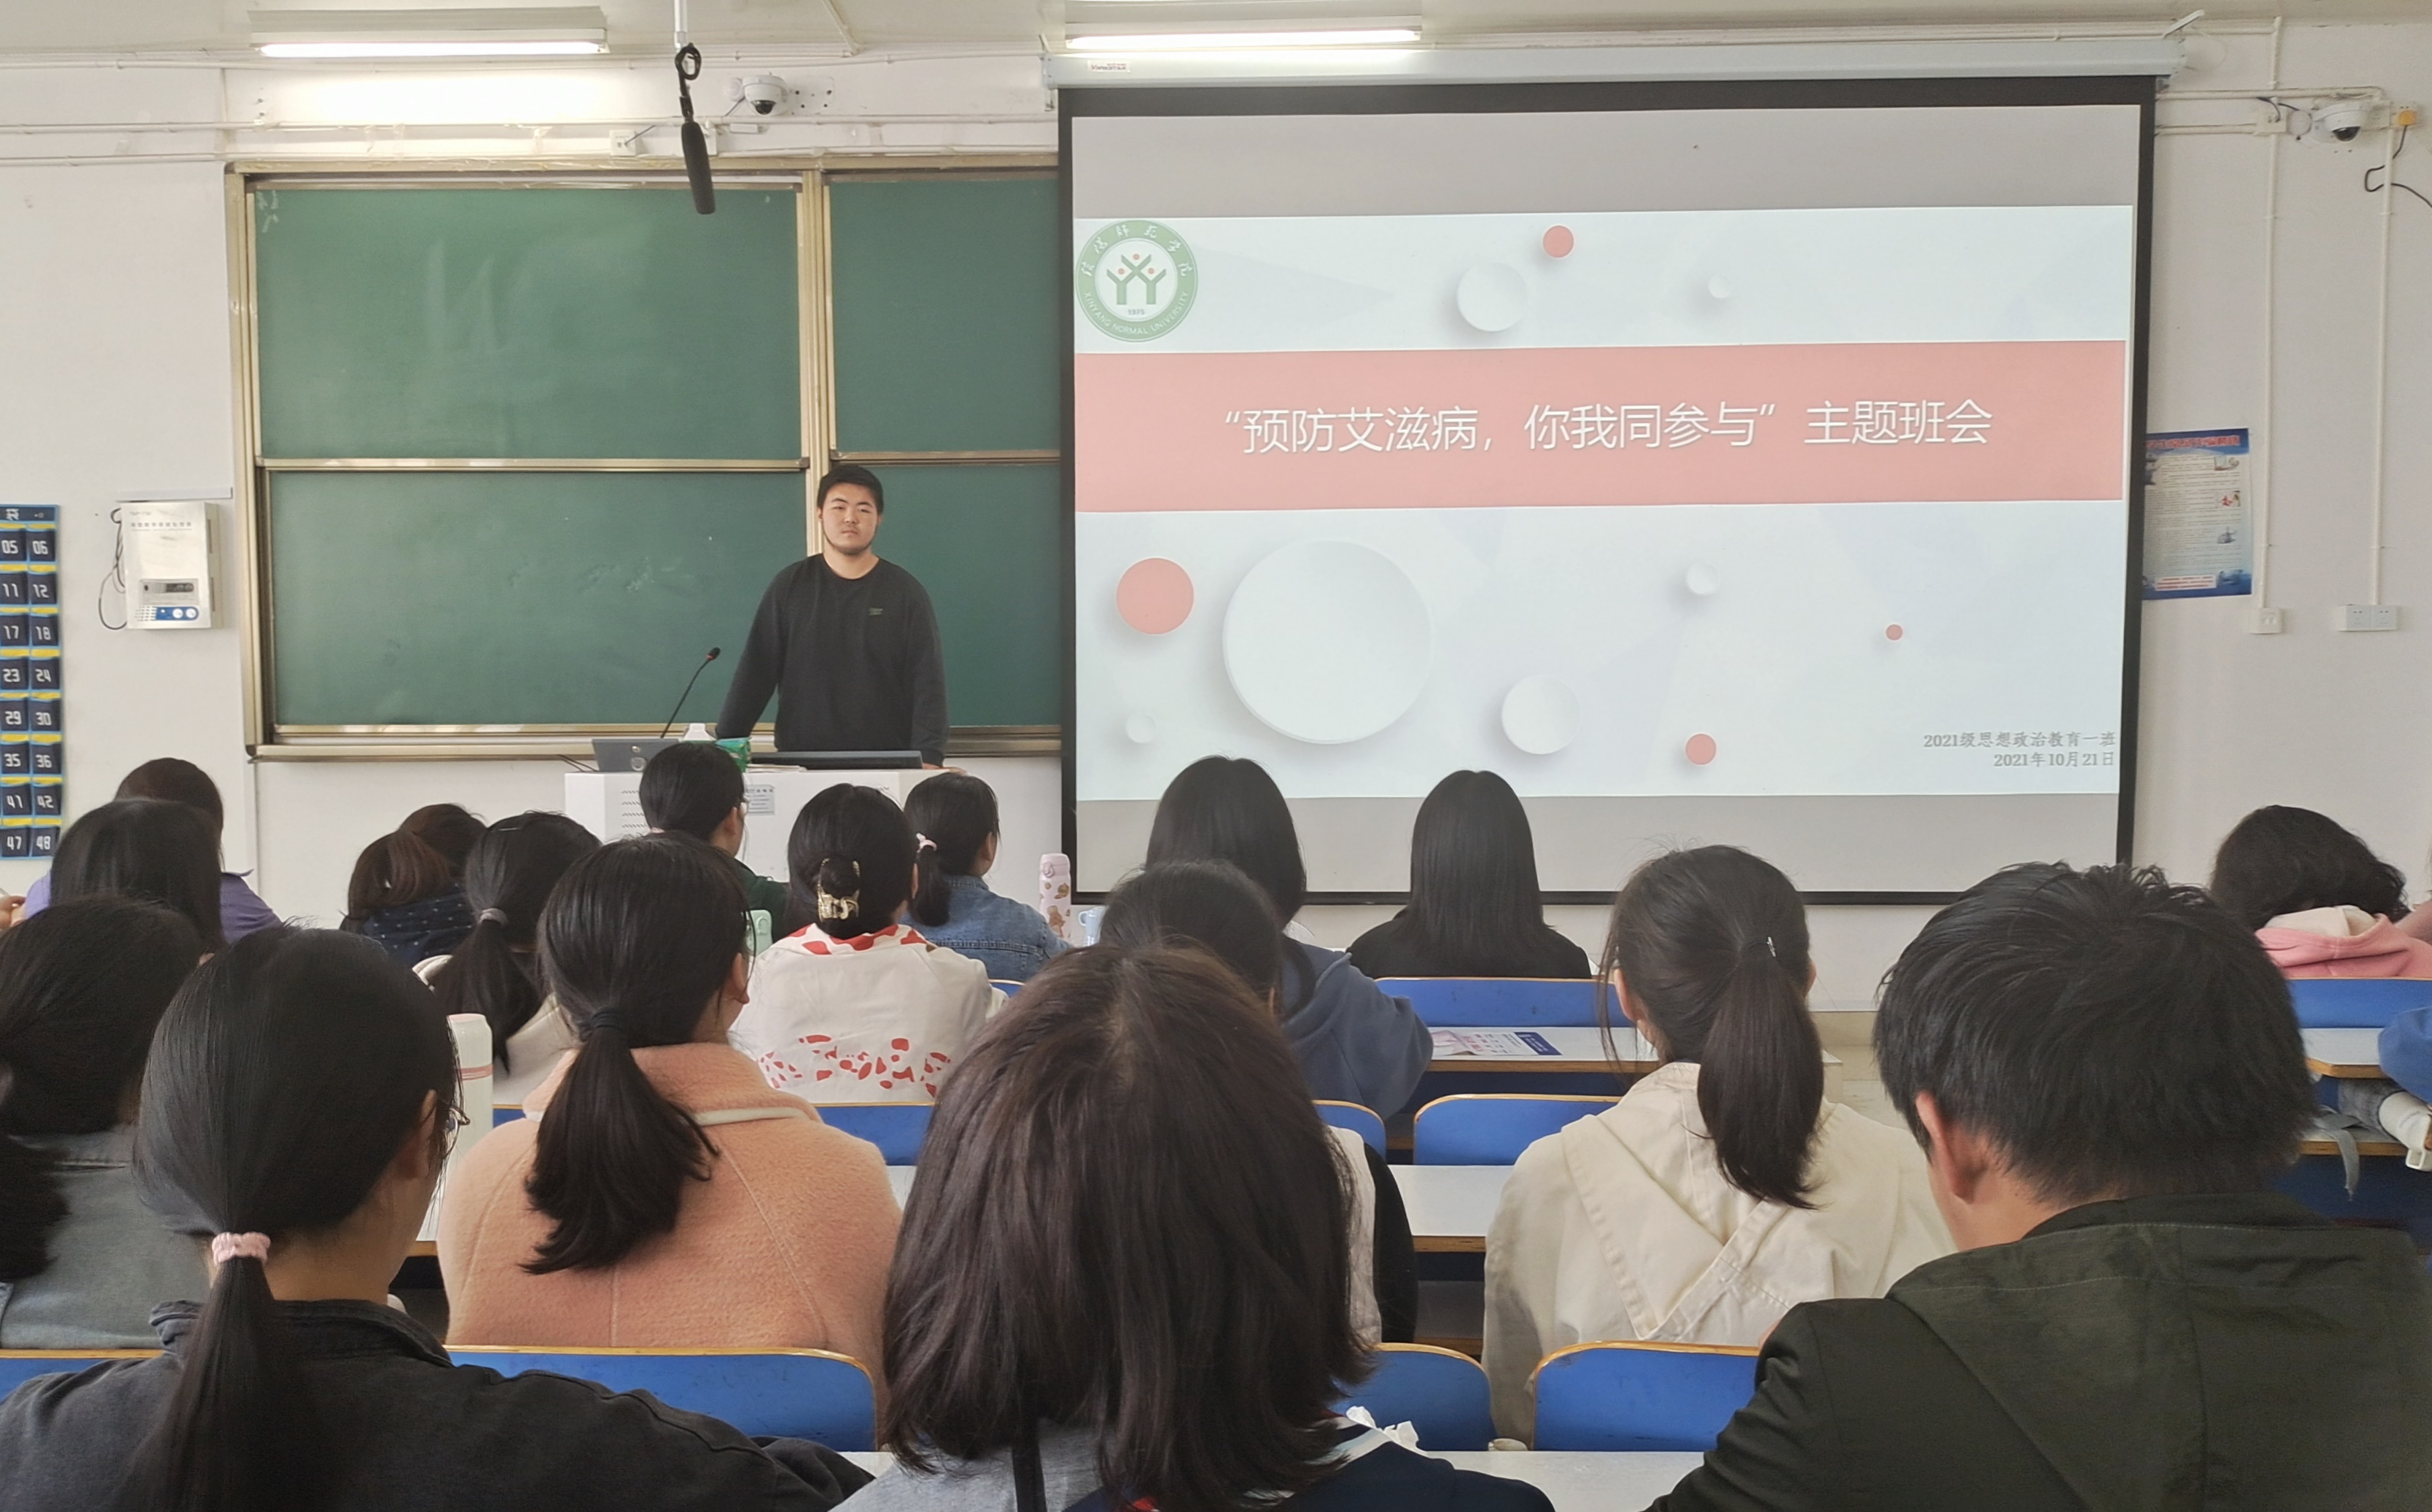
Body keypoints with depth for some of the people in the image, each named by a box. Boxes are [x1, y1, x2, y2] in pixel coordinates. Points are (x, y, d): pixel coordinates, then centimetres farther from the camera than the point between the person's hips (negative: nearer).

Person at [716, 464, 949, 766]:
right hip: (801, 762, 1)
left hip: (886, 765, -1)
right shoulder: (790, 586, 4)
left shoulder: (905, 592, 1)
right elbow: (755, 672, 4)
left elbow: (927, 682, -5)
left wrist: (928, 760, -17)